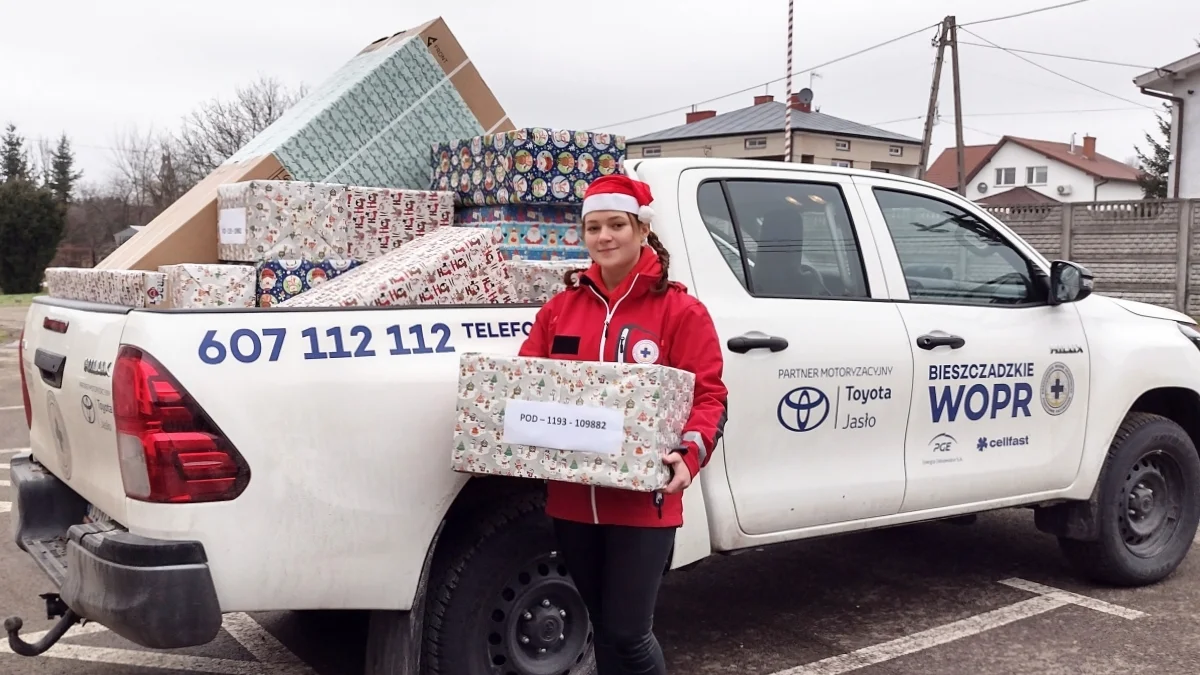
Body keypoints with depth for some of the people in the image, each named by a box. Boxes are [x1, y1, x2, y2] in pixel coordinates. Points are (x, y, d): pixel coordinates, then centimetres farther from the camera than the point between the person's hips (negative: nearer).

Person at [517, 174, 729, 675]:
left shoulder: (679, 310, -4)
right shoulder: (561, 306, 9)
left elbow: (708, 395, -8)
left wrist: (689, 454, -24)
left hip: (642, 501, -5)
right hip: (571, 498, 5)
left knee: (628, 633, -3)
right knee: (603, 627, 17)